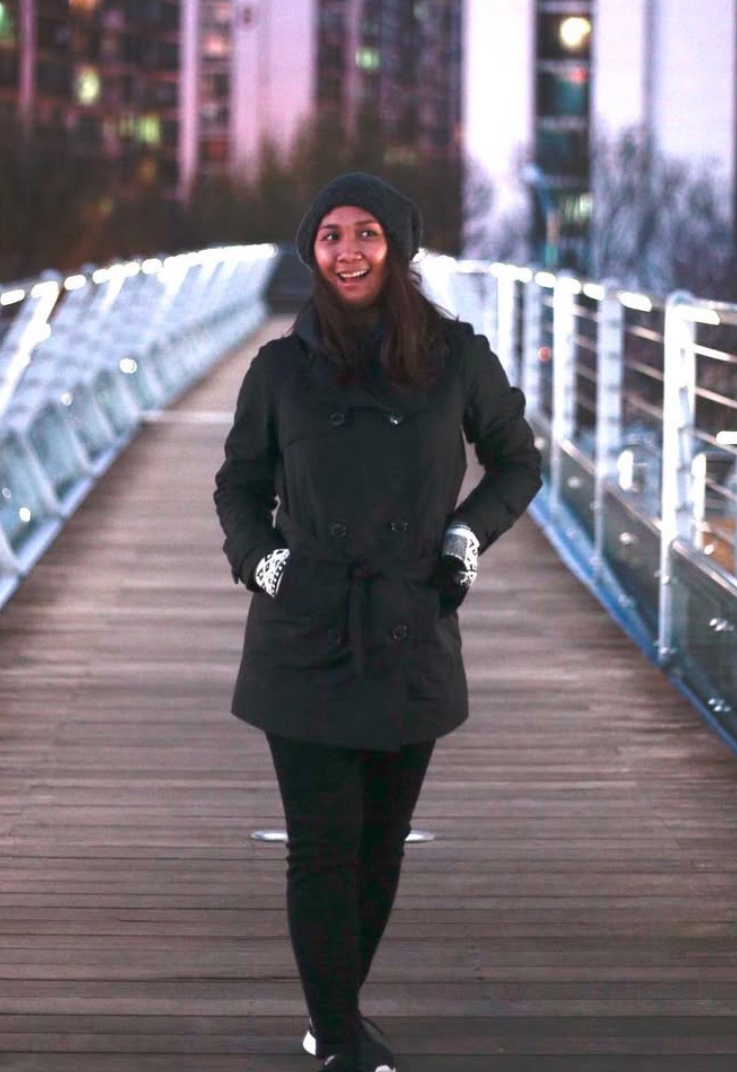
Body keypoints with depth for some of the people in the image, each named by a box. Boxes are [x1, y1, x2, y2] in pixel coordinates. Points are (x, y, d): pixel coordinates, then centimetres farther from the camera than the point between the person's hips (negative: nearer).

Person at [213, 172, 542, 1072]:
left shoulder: (457, 357, 0)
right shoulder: (282, 369, -1)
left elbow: (517, 463, 13)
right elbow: (239, 484, 13)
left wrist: (469, 531, -2)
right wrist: (257, 555, -4)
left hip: (411, 643, 1)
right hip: (306, 643, -1)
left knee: (381, 851, 11)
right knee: (322, 856, -1)